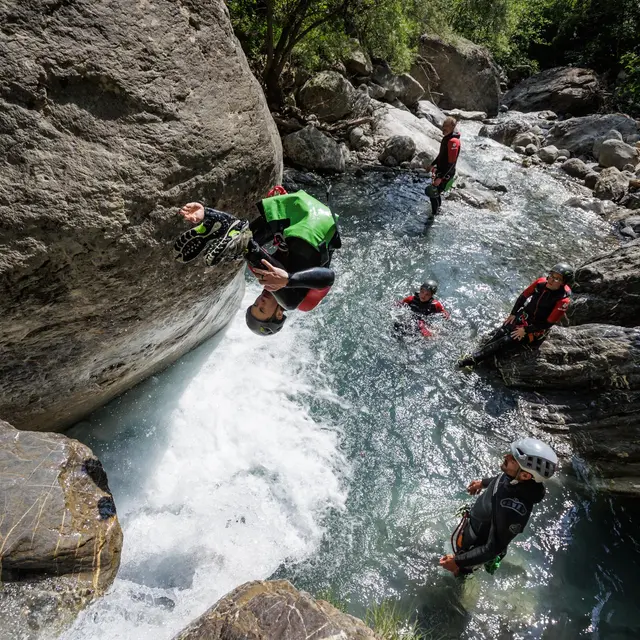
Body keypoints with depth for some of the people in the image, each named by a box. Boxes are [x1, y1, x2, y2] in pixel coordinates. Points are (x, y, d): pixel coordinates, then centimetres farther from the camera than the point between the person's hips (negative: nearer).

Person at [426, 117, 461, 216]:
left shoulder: (453, 141, -27)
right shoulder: (447, 137, 3)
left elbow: (451, 163, -27)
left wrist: (440, 178, -28)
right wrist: (433, 165, 23)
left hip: (446, 174, -10)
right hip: (441, 170, 10)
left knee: (433, 194, -5)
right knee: (436, 192, 24)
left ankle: (434, 215, 12)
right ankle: (438, 209, 45)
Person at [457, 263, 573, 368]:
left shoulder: (563, 300, -25)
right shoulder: (541, 282, -10)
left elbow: (548, 323, -20)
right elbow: (523, 296, 4)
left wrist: (525, 330, -18)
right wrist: (513, 314, 1)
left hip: (537, 329, -5)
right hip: (523, 317, 6)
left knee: (505, 342, -19)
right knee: (498, 334, -12)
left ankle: (473, 360, -21)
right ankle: (475, 354, -11)